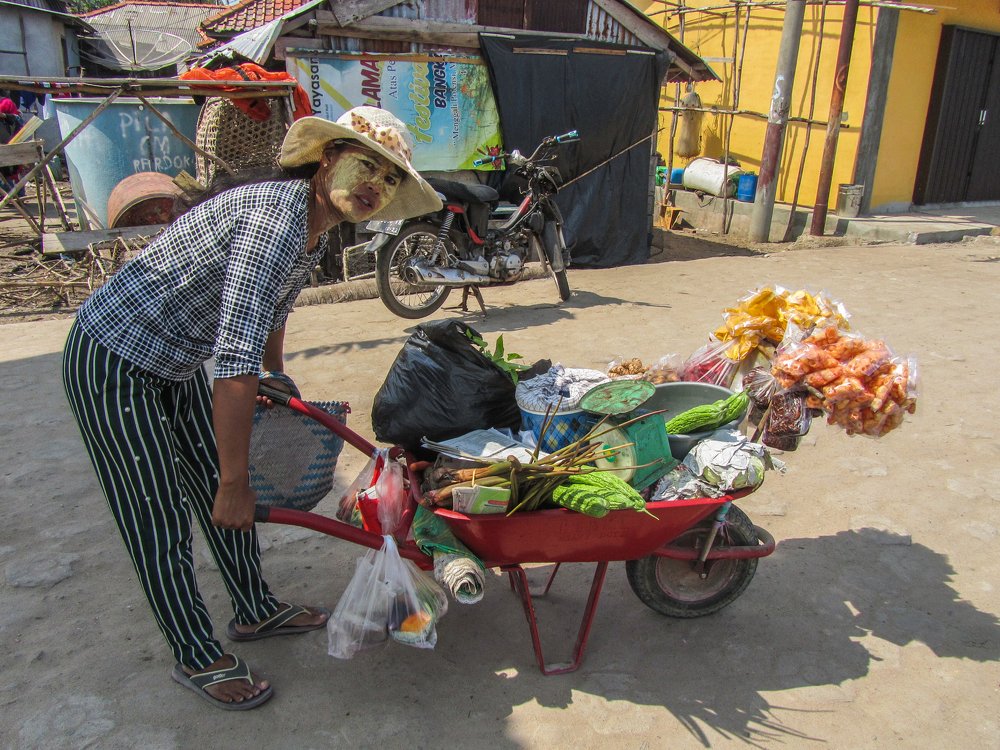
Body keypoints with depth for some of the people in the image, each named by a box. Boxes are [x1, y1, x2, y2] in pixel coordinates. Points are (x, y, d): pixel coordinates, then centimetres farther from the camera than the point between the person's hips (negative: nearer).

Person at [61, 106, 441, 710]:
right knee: (160, 519, 3)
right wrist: (235, 483, -27)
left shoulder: (315, 229, 1)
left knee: (223, 489, 17)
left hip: (177, 366, 9)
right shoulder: (275, 217, -30)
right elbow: (236, 361, -34)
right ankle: (199, 659, 23)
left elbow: (271, 312, 20)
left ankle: (256, 612, 37)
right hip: (113, 366, -9)